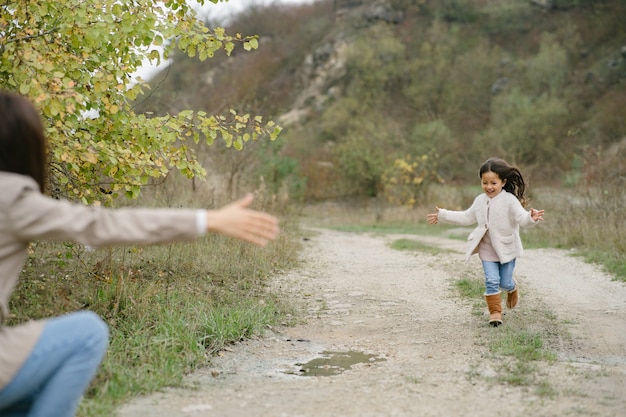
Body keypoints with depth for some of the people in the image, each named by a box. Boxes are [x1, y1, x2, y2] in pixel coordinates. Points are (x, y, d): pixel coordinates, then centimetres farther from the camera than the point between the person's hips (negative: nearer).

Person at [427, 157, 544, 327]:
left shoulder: (510, 200, -14)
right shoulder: (480, 201, 4)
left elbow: (521, 218, -27)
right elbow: (466, 218, 17)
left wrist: (531, 217, -51)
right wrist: (442, 215, 19)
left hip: (507, 248, -3)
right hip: (487, 250, 3)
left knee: (505, 282, 6)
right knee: (491, 281, -4)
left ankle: (513, 288, 43)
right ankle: (495, 311, 10)